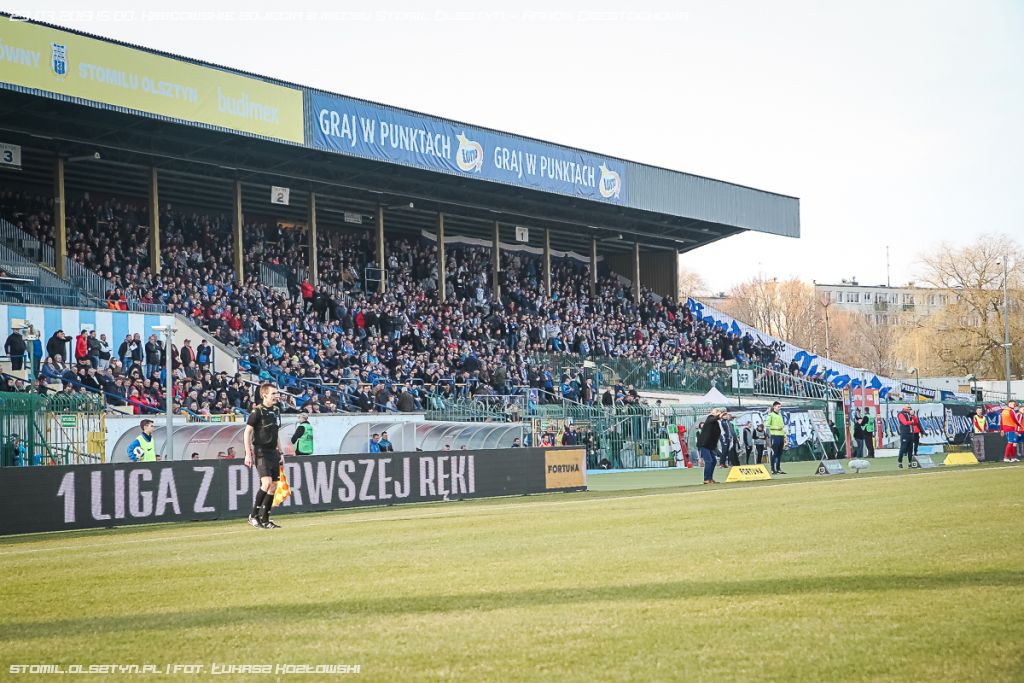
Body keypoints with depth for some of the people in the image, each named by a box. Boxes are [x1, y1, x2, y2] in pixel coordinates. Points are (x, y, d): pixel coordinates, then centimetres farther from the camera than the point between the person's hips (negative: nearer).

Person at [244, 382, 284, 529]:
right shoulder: (257, 411, -9)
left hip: (273, 452, 8)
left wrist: (280, 453, 21)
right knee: (267, 482, -21)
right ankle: (253, 516, -11)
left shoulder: (275, 412, 14)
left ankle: (265, 520, 12)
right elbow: (247, 432, -9)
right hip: (261, 452, -8)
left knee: (273, 486, 5)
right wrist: (248, 454, -15)